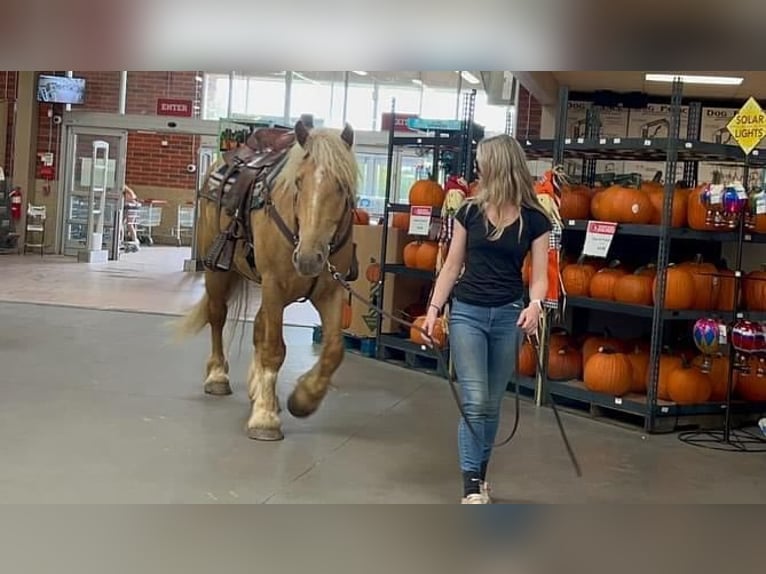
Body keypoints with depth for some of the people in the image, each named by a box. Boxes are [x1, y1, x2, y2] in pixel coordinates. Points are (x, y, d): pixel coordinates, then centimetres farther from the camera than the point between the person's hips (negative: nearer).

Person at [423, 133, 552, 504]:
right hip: (467, 312, 0)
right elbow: (452, 266, 5)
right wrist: (434, 308, -2)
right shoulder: (470, 211, 0)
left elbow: (539, 276, -4)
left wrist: (535, 304, -24)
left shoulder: (535, 220, -4)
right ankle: (472, 487, -7)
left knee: (492, 403, 10)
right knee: (474, 401, -9)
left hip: (509, 316, 0)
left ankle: (480, 475, 27)